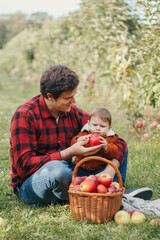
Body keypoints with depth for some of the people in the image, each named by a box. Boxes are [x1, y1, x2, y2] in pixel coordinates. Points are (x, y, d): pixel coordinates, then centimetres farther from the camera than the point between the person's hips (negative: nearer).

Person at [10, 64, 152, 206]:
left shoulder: (73, 112, -1)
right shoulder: (25, 116, -16)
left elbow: (119, 142, -1)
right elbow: (24, 165, -23)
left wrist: (108, 172, -22)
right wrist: (70, 153, -27)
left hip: (65, 175, 6)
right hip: (29, 184, -6)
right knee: (57, 169, -41)